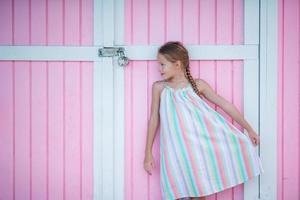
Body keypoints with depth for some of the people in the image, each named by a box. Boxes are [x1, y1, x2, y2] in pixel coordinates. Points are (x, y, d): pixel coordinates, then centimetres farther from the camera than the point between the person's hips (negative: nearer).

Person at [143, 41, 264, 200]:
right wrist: (148, 153, 9)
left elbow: (225, 105, 5)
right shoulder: (159, 87, 5)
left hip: (203, 142, 0)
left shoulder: (198, 84, 2)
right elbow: (154, 118, 9)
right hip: (180, 148, 0)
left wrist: (249, 129, 6)